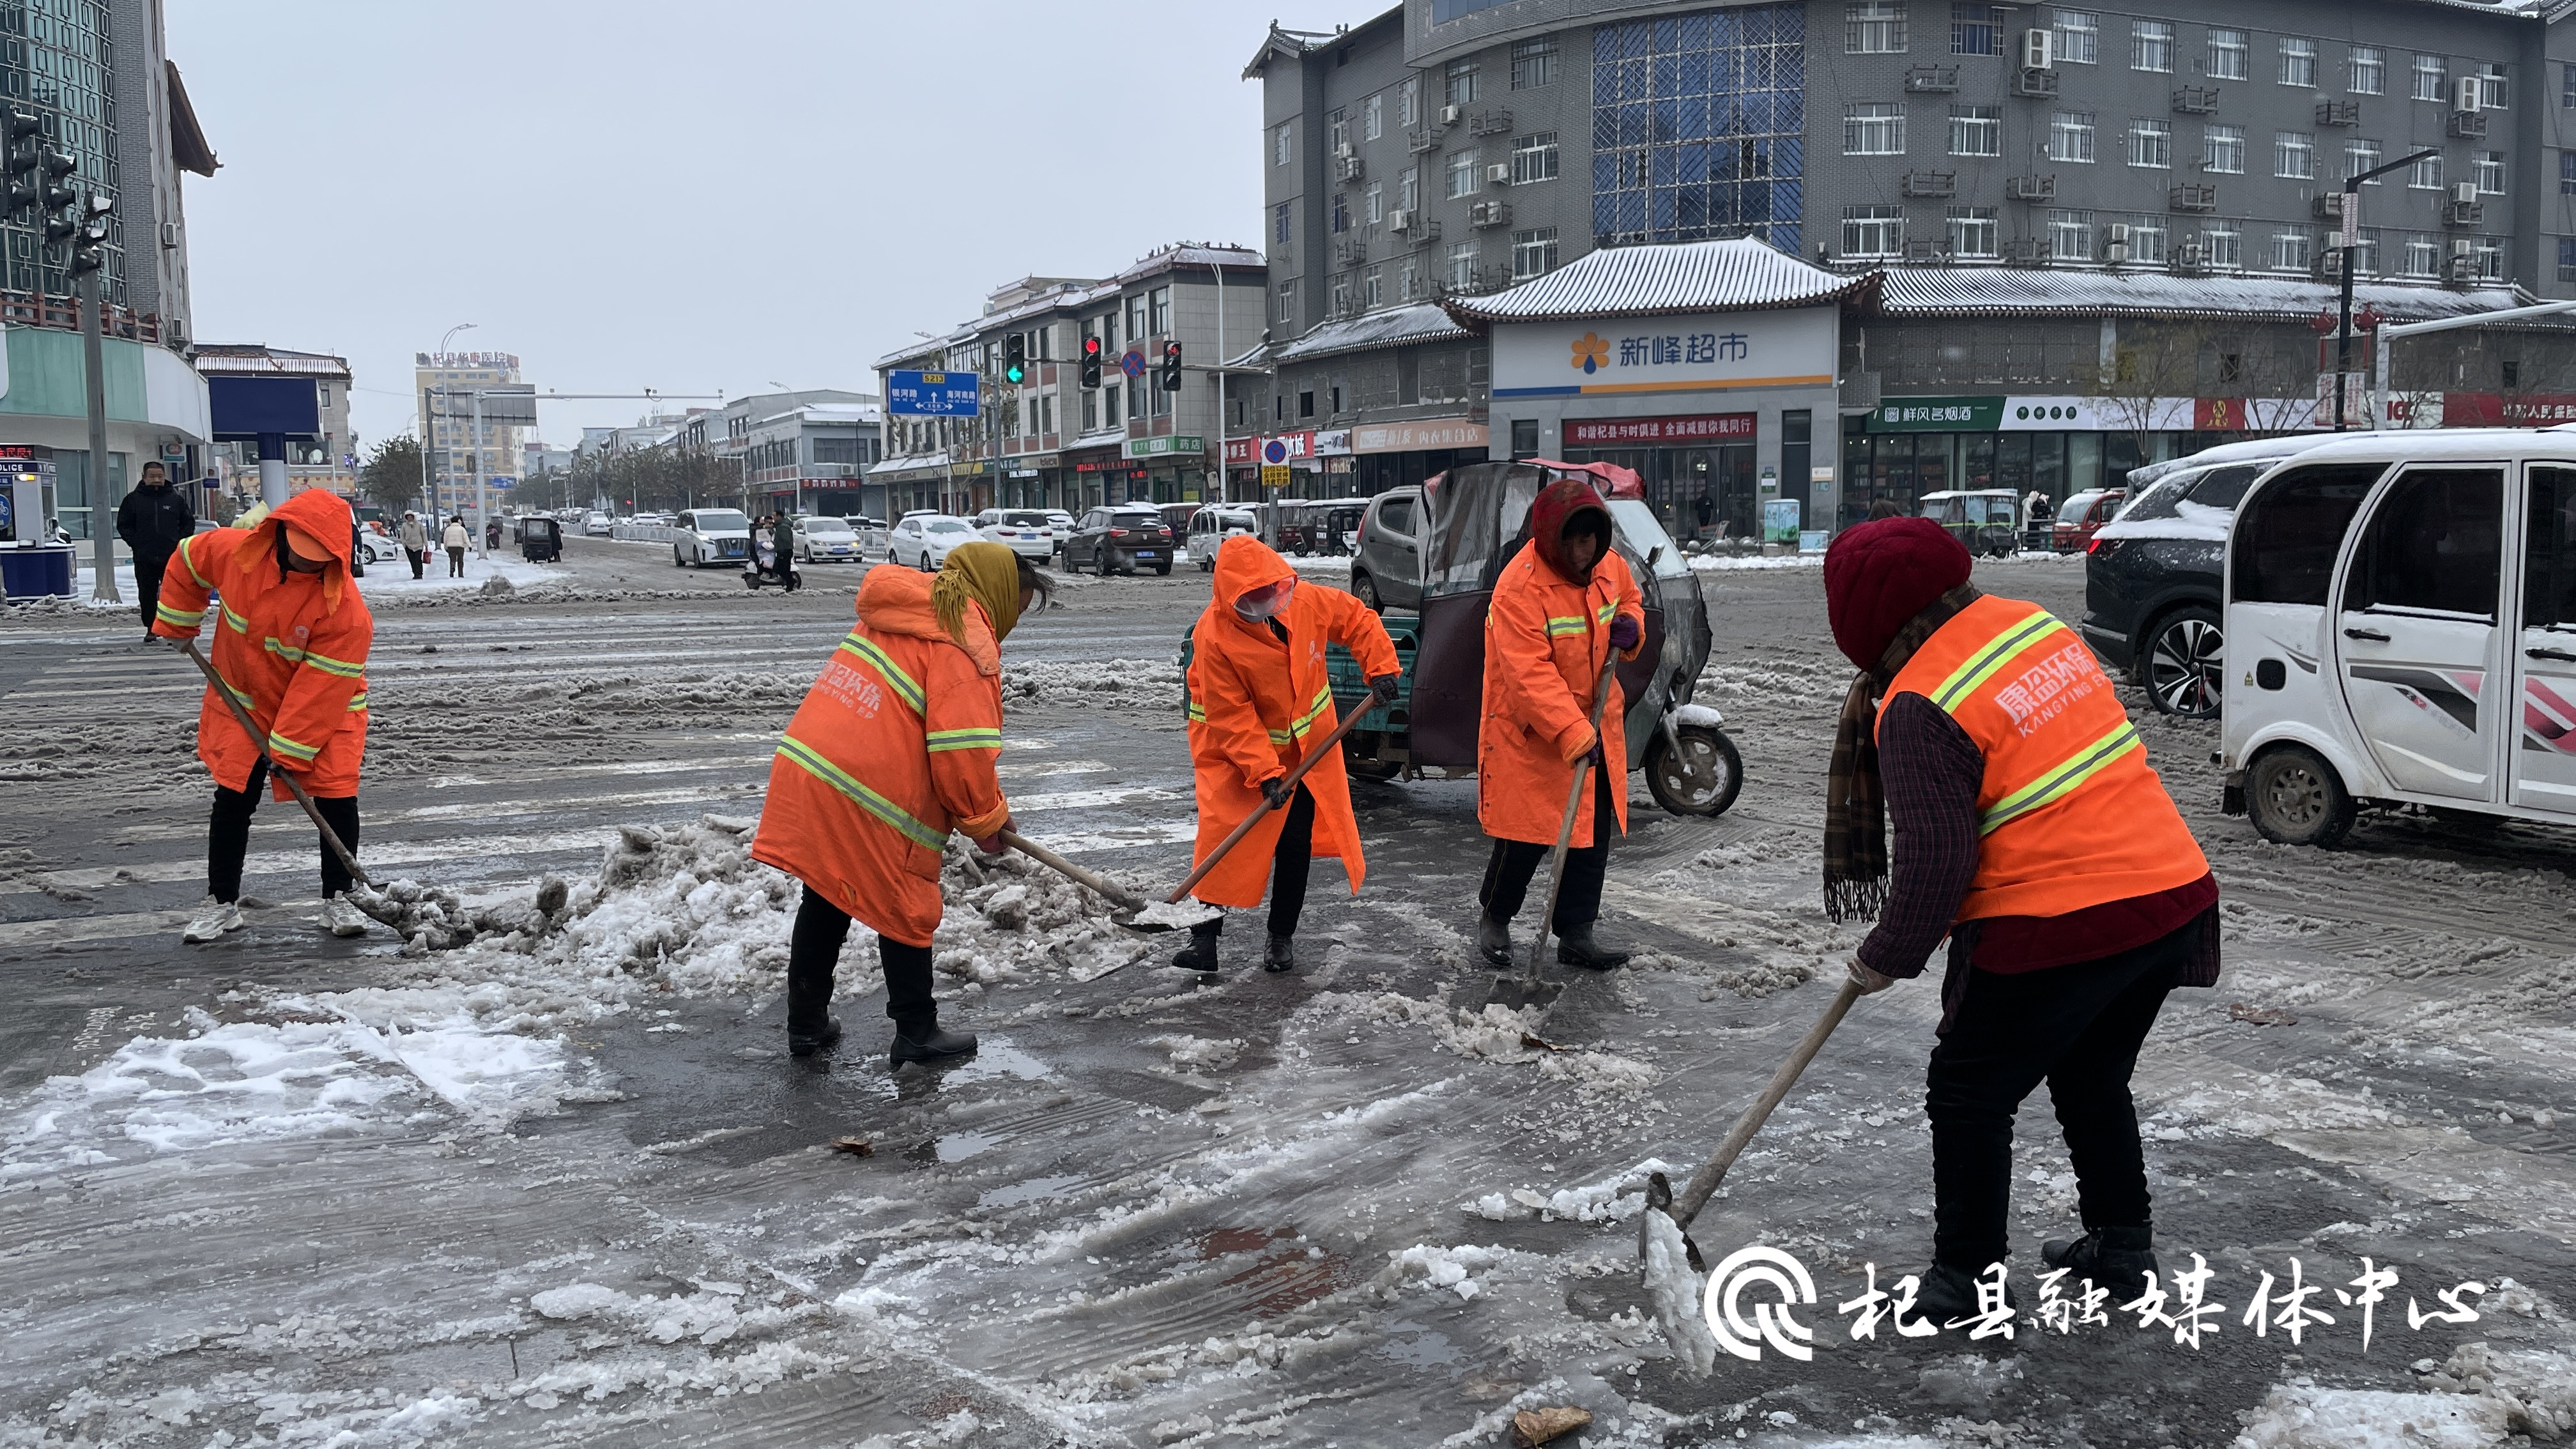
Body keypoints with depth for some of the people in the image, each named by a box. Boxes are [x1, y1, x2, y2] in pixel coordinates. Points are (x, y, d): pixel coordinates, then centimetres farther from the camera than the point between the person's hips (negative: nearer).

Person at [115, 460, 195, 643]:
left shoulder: (176, 499, 6)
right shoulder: (133, 499, 5)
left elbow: (189, 523, 12)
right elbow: (123, 525, 9)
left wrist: (180, 542, 0)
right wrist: (135, 543, -3)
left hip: (172, 557, -1)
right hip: (144, 559, 1)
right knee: (147, 595, 5)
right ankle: (151, 629, 15)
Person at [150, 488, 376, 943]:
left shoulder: (346, 608, -29)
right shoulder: (234, 550, -18)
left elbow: (321, 685, -27)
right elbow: (188, 561, 6)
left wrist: (290, 748, -25)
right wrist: (175, 624, 10)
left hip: (325, 712, -3)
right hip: (244, 703, 3)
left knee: (337, 798, -7)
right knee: (232, 799, 1)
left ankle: (338, 899, 9)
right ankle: (221, 903, 14)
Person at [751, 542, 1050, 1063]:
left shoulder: (897, 614, 18)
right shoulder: (966, 642, -10)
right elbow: (962, 751, -18)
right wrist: (985, 819, -1)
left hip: (806, 772, 9)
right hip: (869, 800, -8)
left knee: (826, 903, 20)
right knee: (904, 912, 8)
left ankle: (806, 1023, 31)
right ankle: (917, 1033, 18)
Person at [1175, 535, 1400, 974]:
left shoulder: (1305, 601, -16)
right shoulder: (1213, 636, -27)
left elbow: (1357, 618, 3)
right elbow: (1231, 716, -25)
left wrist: (1381, 667, -7)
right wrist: (1264, 772, -29)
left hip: (1304, 747, 4)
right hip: (1234, 752, -4)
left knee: (1296, 843, 6)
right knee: (1223, 841, -9)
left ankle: (1282, 937, 18)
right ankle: (1204, 937, 0)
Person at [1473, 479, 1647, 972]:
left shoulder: (1609, 566, -2)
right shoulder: (1519, 588, -25)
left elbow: (1629, 599, 21)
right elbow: (1530, 674, -29)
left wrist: (1629, 627, -4)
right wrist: (1571, 733, -36)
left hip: (1594, 723, 7)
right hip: (1529, 731, -7)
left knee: (1594, 832, 10)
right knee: (1525, 835, -1)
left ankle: (1576, 934, 22)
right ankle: (1494, 919, 25)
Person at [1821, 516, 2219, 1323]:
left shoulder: (1919, 707, -16)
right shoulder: (2034, 623, 9)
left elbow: (1935, 863, -17)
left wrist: (1887, 960, -1)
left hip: (2060, 930, -8)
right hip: (2175, 893, 9)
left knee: (1969, 1096, 8)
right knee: (2092, 1080, 26)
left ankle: (1964, 1281, 15)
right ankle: (2122, 1248, 38)